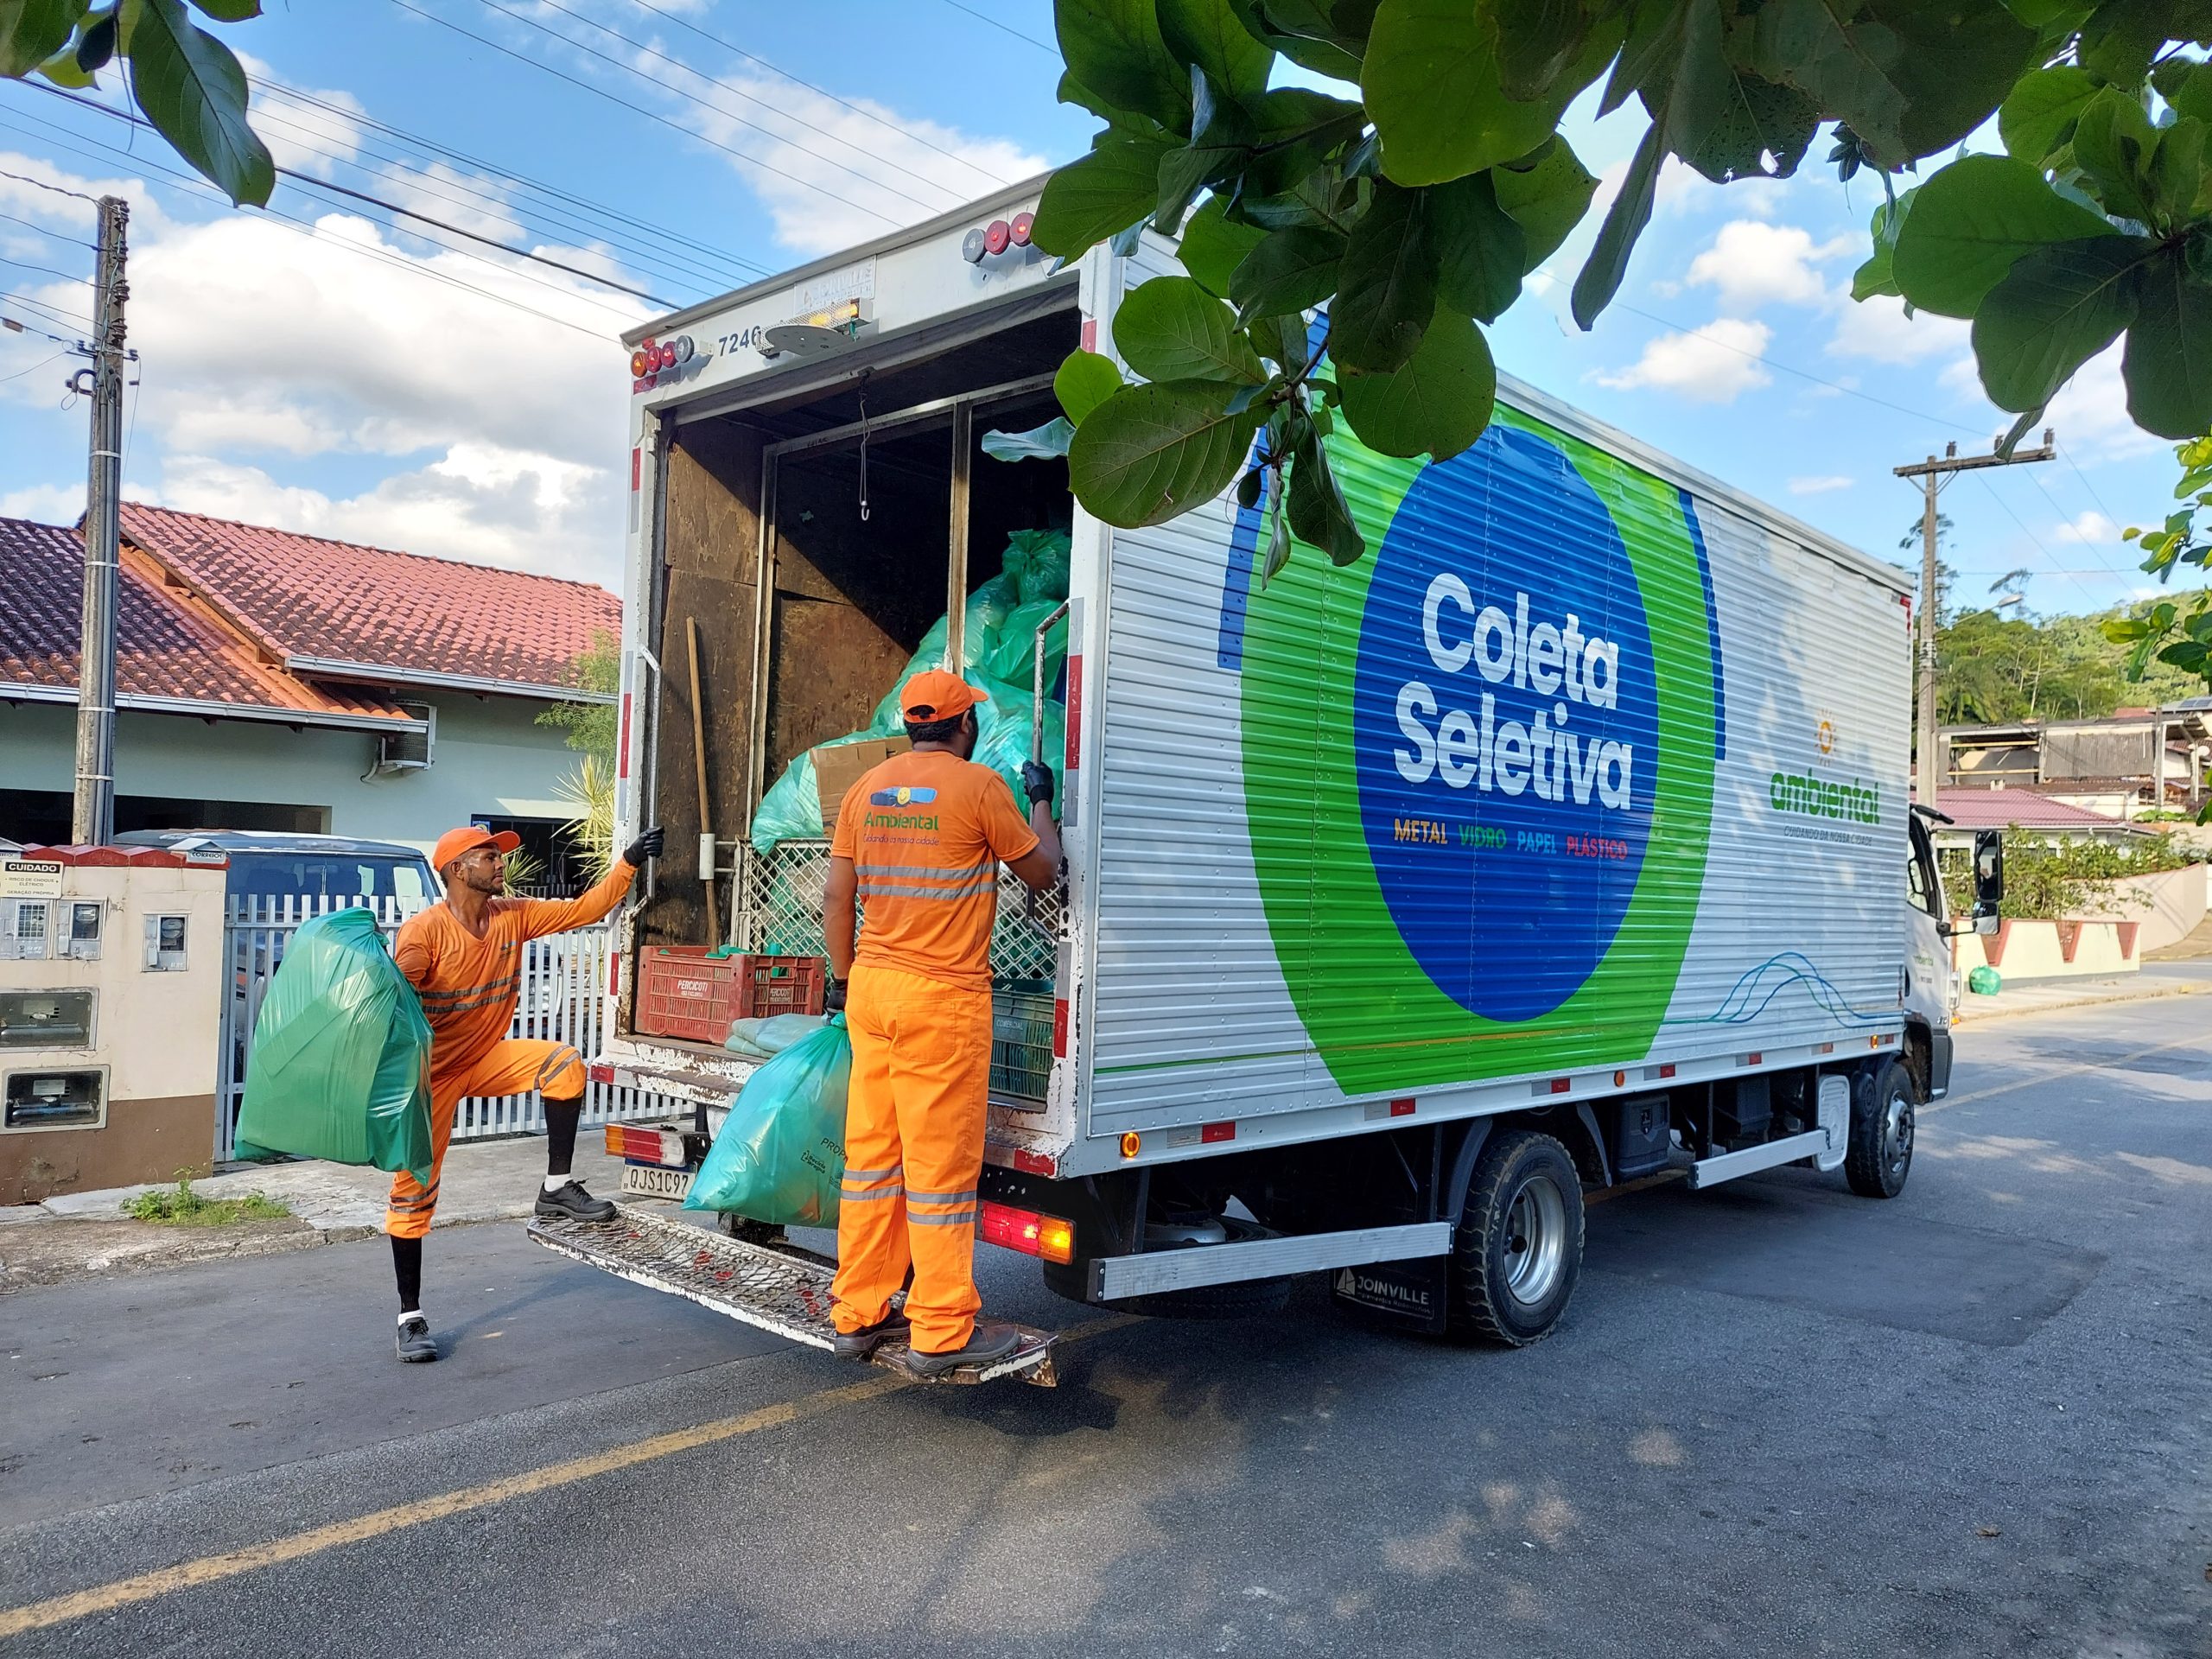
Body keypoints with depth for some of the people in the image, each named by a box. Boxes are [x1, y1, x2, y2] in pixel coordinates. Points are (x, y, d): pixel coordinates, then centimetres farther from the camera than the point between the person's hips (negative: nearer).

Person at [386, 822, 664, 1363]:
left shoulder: (513, 916, -5)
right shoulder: (423, 932, -22)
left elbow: (583, 910, -3)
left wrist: (629, 862, -12)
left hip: (486, 1058, 5)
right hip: (430, 1073, -5)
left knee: (564, 1065, -20)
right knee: (414, 1186, -1)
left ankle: (556, 1188, -8)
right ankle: (410, 1316, 13)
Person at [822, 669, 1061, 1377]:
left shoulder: (866, 789, 9)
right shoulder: (979, 786, -8)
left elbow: (836, 897, 11)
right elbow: (1041, 870, 3)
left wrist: (844, 977, 21)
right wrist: (1041, 801, 18)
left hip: (872, 987, 6)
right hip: (942, 999, -6)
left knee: (871, 1153, 12)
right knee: (941, 1165, 0)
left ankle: (858, 1315, 20)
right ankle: (942, 1332, 7)